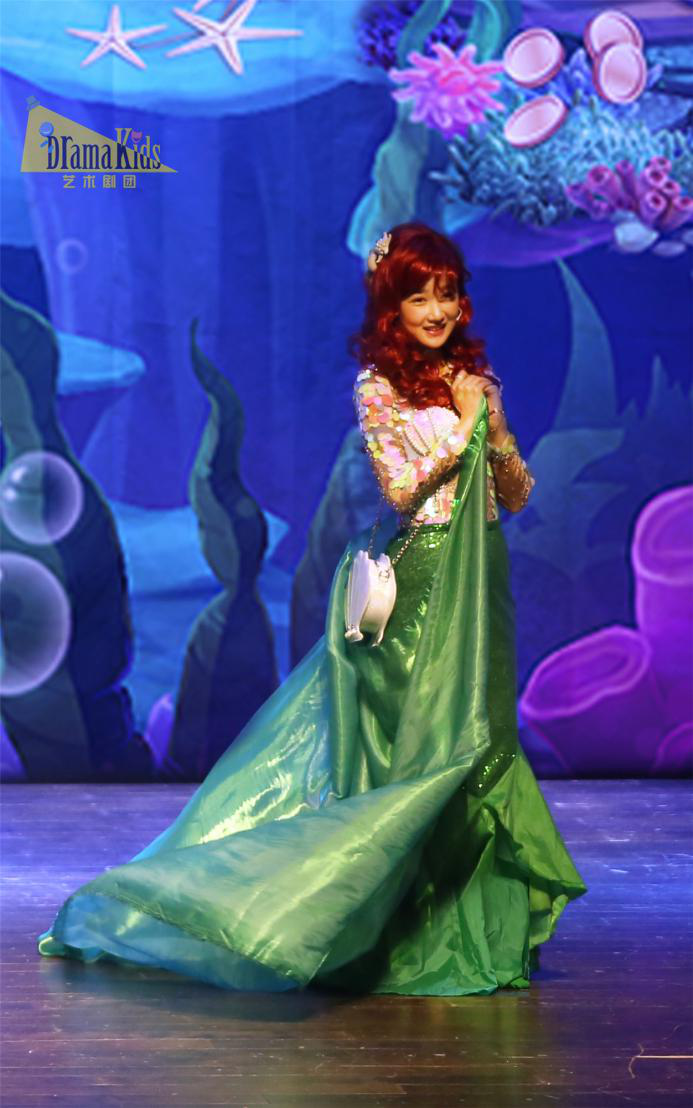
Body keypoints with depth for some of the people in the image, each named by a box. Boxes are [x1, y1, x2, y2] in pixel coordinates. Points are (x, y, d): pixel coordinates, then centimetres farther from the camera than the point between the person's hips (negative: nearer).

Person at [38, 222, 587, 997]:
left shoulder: (475, 377, 11)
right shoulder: (378, 385, -6)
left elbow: (519, 497, 8)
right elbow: (402, 490, -15)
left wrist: (494, 425, -8)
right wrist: (463, 424, -15)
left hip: (479, 582, 6)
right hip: (417, 588, -6)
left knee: (474, 741, 8)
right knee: (422, 749, -3)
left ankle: (470, 923, 17)